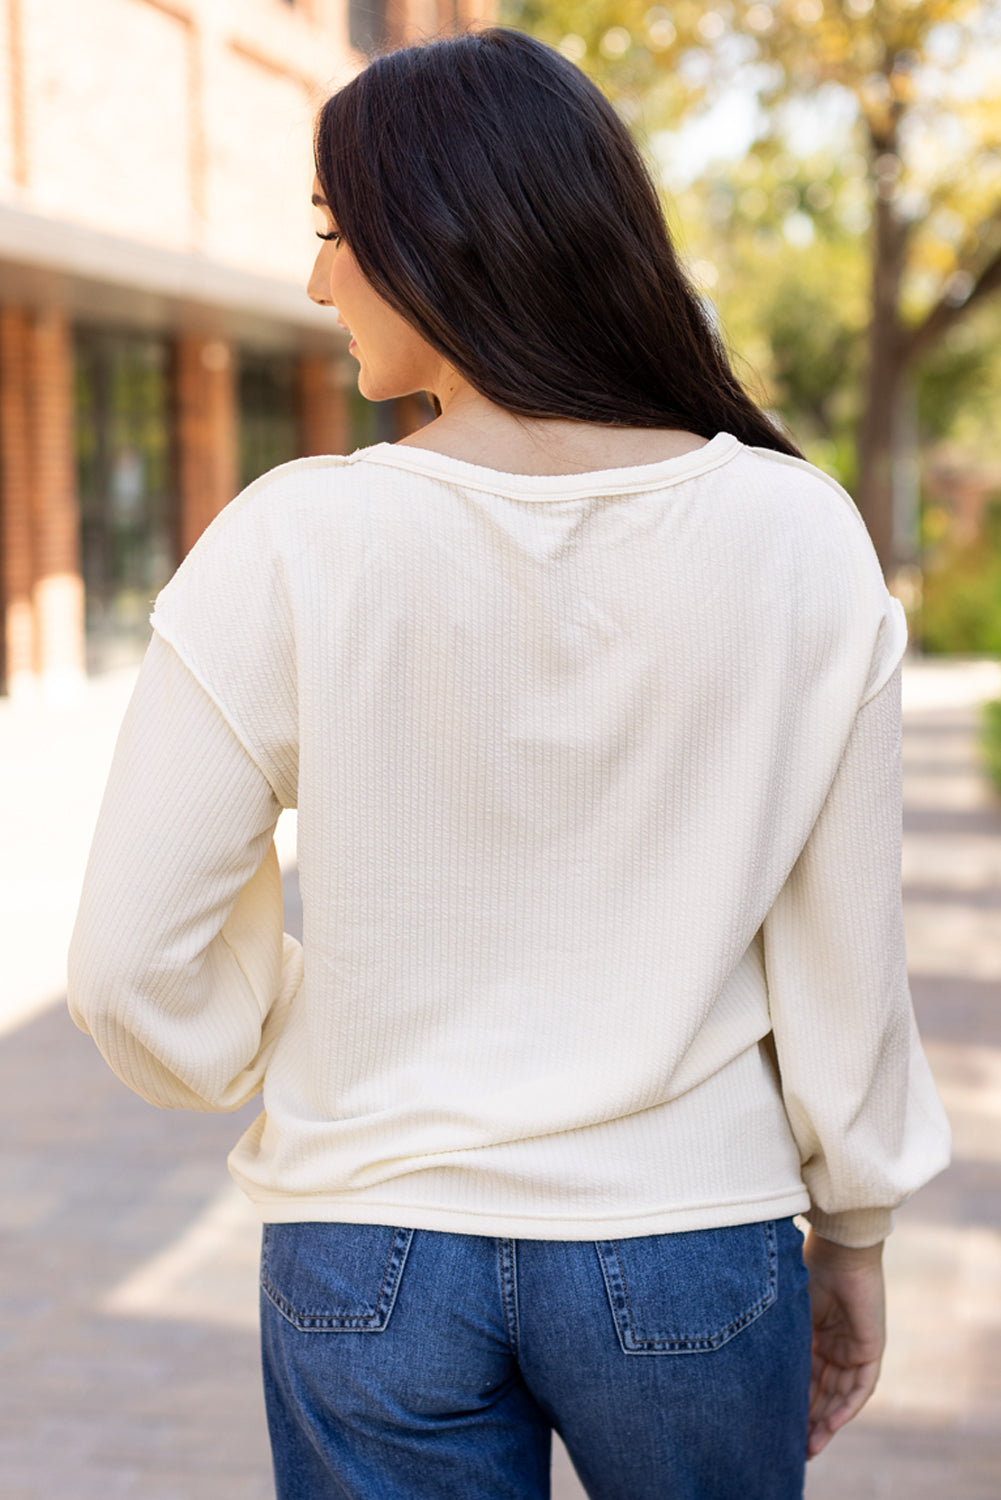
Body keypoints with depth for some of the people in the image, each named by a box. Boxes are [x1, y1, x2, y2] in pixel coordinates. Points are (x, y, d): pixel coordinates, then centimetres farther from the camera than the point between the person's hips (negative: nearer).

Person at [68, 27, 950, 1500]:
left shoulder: (291, 547, -14)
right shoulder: (797, 536, -11)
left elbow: (133, 962, -9)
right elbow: (847, 953, -4)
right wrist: (852, 1230, 10)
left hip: (375, 1255, -1)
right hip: (691, 1244, 1)